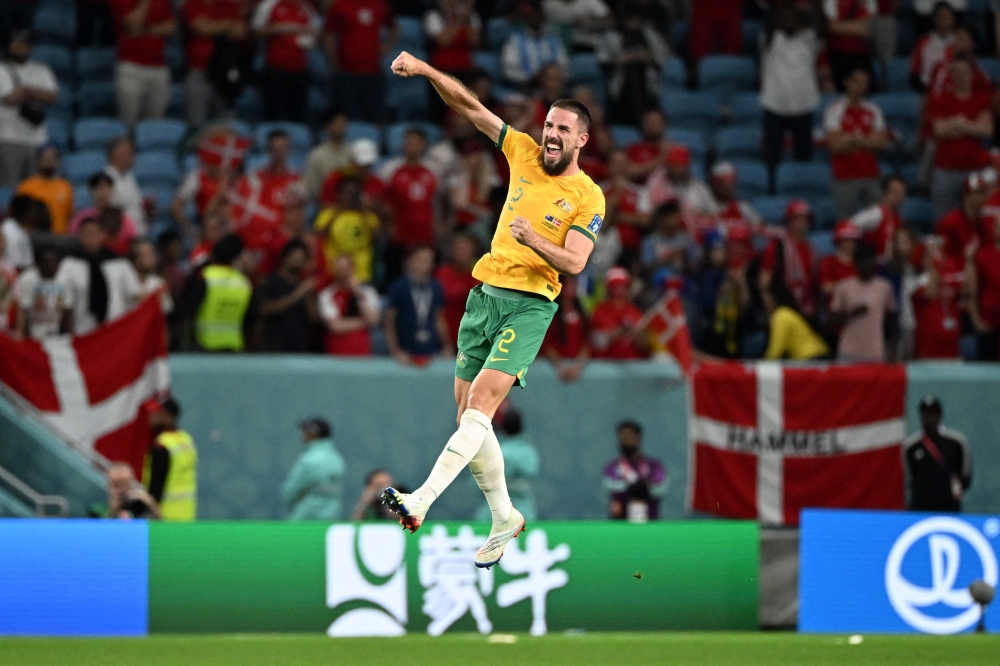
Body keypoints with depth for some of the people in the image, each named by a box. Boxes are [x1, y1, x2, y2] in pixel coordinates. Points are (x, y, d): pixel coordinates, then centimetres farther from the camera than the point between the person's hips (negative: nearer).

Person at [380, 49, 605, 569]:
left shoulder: (588, 197, -4)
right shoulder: (524, 154, 10)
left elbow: (574, 262, -13)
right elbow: (471, 107, 9)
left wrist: (533, 239, -30)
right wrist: (426, 71, -4)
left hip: (529, 306, -6)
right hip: (485, 293, 6)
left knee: (480, 403, -21)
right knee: (468, 413, 6)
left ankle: (422, 500, -34)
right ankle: (504, 517, 17)